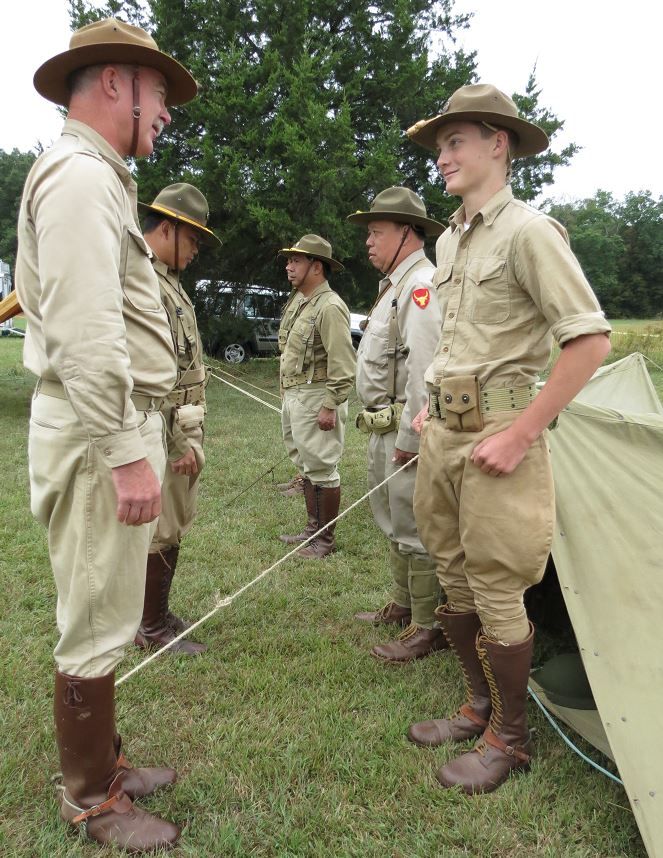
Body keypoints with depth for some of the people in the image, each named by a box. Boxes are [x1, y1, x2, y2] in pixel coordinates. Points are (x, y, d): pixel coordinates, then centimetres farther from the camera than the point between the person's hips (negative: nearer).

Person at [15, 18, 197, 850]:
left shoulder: (92, 178, 20)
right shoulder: (80, 175, -12)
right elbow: (86, 335, -23)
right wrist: (125, 454, -22)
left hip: (115, 424, 11)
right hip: (102, 433, -11)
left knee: (103, 615, 18)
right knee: (96, 624, 2)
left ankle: (103, 763, 34)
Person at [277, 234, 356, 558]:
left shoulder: (329, 307, -16)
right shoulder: (296, 301, 13)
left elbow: (343, 364, -20)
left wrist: (330, 406, -22)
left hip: (317, 398, -10)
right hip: (293, 396, 10)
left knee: (322, 470, -2)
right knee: (306, 467, 17)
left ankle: (326, 539, 9)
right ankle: (312, 528, 29)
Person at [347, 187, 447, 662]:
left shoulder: (422, 284, -15)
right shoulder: (395, 285, 19)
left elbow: (425, 368, -24)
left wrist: (409, 438, -22)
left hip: (406, 430, -11)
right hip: (384, 427, 11)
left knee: (415, 528, -3)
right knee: (395, 522, 20)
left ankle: (429, 627, 9)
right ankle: (403, 605, 35)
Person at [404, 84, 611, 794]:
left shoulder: (527, 231, -10)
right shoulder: (448, 241, 16)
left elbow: (591, 339, -17)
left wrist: (522, 434, -19)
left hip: (496, 432, -8)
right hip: (444, 431, 9)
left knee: (497, 590, 0)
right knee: (453, 577, 15)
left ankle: (508, 739, 21)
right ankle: (479, 707, 34)